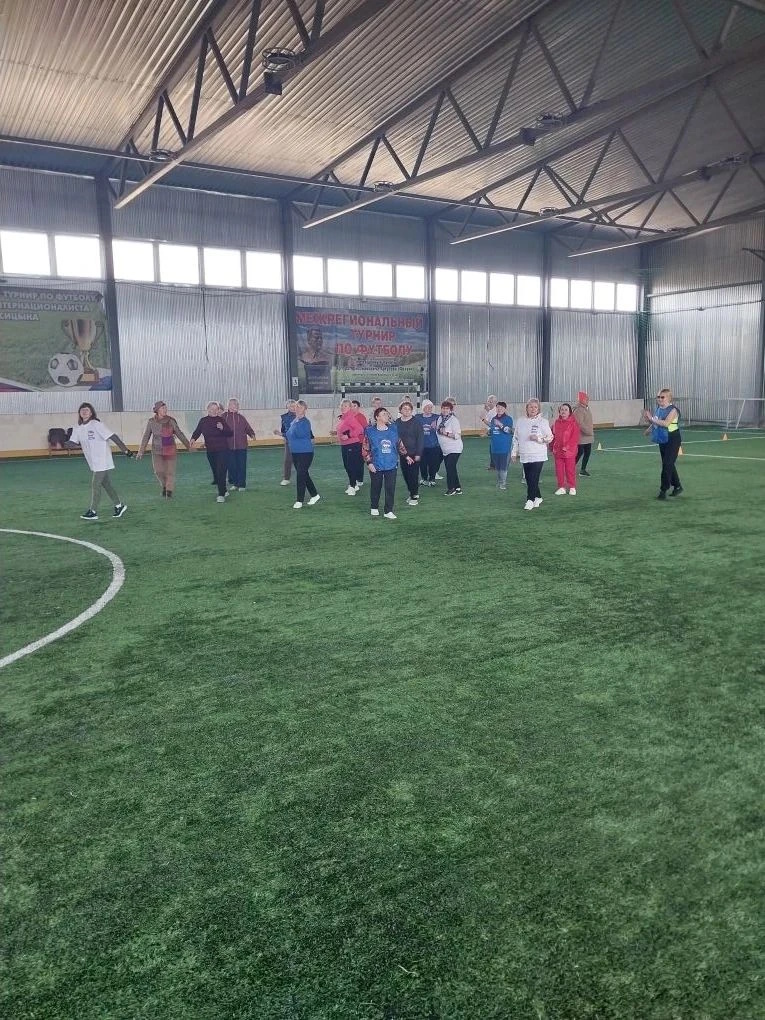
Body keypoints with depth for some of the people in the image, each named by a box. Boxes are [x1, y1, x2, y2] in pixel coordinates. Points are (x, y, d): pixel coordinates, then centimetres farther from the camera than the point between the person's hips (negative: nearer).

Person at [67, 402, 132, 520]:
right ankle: (119, 505, 28)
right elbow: (72, 442, 3)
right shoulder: (77, 428, 6)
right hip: (93, 462, 7)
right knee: (105, 483, 15)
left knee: (95, 484, -6)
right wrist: (65, 444, -21)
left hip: (102, 460, -7)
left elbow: (113, 436, -17)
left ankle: (93, 511, 2)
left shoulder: (97, 425, -15)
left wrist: (125, 450, -20)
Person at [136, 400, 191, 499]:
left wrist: (188, 445, 8)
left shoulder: (171, 421, -4)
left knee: (170, 471, 1)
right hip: (157, 451, 0)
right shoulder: (151, 422, -2)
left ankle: (169, 491, 14)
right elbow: (146, 437, 3)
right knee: (158, 471, -9)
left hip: (170, 450, 0)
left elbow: (179, 434, 5)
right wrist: (140, 451, 3)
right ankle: (164, 486, 18)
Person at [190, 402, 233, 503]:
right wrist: (193, 438, -18)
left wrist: (222, 428, -22)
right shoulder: (203, 421, 4)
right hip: (210, 451, 4)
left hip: (222, 450, -4)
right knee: (215, 472, 13)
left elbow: (230, 433, -4)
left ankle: (221, 495, -11)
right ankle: (223, 491, 32)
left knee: (221, 472, -12)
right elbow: (197, 431, 2)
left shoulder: (221, 420, -3)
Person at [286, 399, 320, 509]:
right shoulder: (293, 422, 11)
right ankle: (314, 495, 30)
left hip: (305, 452, -8)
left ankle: (299, 501, 2)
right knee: (304, 475, 15)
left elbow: (301, 434, -28)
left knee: (301, 475, -6)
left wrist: (298, 420, -25)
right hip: (295, 452, 8)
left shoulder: (305, 422, -13)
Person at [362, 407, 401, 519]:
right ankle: (374, 508, 30)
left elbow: (399, 444, 17)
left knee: (390, 488, 0)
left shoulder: (393, 429, 6)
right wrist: (369, 462, -9)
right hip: (376, 466, -2)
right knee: (375, 487, 11)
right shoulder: (370, 431, -4)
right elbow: (365, 448, -3)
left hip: (391, 465, 2)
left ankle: (388, 511, 10)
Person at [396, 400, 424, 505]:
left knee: (413, 475, -4)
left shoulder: (416, 422, -6)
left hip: (414, 453, -4)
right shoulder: (397, 423, 5)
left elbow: (420, 438, -8)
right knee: (406, 474, 8)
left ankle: (414, 496, 7)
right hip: (403, 454, 4)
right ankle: (413, 493, 25)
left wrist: (418, 454, -12)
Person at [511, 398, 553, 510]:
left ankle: (530, 500, -1)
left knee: (533, 479, -10)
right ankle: (538, 498, 25)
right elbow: (515, 438, 13)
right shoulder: (520, 421, 8)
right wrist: (514, 453, 11)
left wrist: (538, 438, -17)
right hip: (525, 456, 4)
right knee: (528, 479, 8)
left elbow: (550, 437, -1)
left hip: (538, 456, -4)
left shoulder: (543, 422, -2)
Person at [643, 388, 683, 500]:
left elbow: (666, 423, -29)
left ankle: (663, 490, -4)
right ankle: (677, 486, 29)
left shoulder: (673, 410, -15)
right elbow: (655, 423, 16)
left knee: (667, 464, -9)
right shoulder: (658, 409, 6)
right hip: (662, 440, 8)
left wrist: (652, 418, -24)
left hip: (672, 440, -8)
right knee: (669, 465, 15)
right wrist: (648, 418, -2)